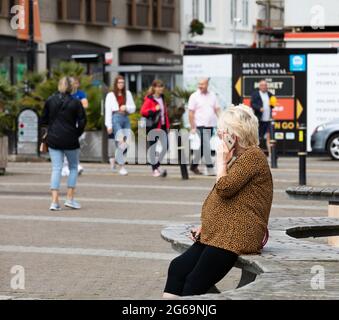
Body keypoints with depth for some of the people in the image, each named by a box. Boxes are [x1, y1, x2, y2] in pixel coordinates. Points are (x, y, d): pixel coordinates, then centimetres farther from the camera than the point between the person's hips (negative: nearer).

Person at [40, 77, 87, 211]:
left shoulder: (50, 101, 0)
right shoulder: (75, 103, -8)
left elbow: (43, 120, 5)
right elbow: (82, 122, -8)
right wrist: (76, 134, 6)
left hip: (53, 140, 2)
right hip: (70, 141, -2)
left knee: (56, 169, 4)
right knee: (73, 167, 15)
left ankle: (55, 201, -5)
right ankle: (70, 199, 10)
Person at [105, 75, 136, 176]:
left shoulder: (128, 94, 14)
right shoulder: (111, 95, 4)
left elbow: (133, 108, 15)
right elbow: (108, 111, 0)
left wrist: (126, 107, -8)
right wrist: (109, 125, -6)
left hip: (125, 118, 4)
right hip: (116, 118, -4)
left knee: (127, 143, 0)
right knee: (120, 143, -11)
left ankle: (113, 158, 25)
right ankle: (122, 167, -4)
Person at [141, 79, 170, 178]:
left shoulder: (162, 98, 13)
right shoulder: (149, 99, -9)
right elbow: (142, 111, -15)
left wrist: (167, 125, 16)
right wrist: (154, 109, -23)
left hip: (162, 126, 6)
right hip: (152, 126, -6)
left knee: (165, 147, -2)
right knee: (152, 147, 1)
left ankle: (157, 165, 14)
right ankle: (155, 169, 6)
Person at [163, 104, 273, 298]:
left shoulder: (253, 156, -10)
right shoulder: (239, 158, 23)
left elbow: (225, 188, -20)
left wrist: (222, 162, -4)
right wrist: (205, 226, 17)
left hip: (237, 236, -10)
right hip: (221, 233, 10)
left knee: (195, 283, -14)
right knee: (177, 268, -3)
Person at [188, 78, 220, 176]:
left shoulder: (212, 95, 11)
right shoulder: (194, 96, -3)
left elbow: (217, 110, 13)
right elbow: (191, 113, -4)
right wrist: (193, 127, -10)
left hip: (210, 125, 5)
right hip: (200, 126, -5)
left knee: (201, 147, 11)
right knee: (206, 147, -11)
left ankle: (194, 165, 23)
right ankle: (209, 168, -10)